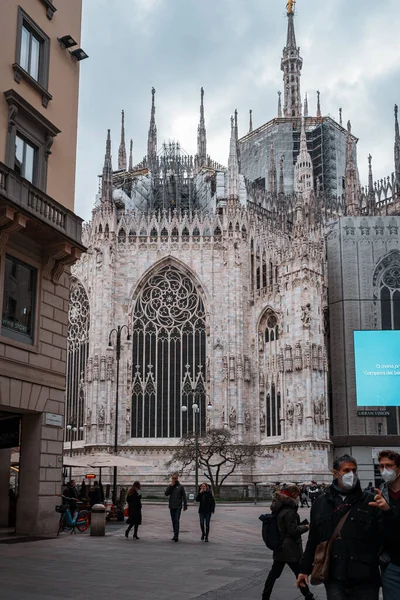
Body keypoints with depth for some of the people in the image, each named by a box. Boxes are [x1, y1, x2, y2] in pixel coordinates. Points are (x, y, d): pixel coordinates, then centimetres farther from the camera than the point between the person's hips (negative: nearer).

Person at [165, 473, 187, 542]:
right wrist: (171, 486, -11)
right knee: (173, 521, 9)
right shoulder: (170, 486, 9)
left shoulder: (180, 486, 0)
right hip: (171, 507, 4)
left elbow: (184, 496, 1)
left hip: (178, 507, -4)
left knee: (177, 521, -12)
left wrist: (185, 505, -4)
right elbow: (166, 493, -6)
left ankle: (176, 536, -17)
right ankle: (175, 535, 18)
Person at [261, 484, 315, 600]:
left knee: (274, 573, 13)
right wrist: (306, 527, -6)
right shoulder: (289, 511, -22)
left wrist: (302, 524, 9)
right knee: (300, 573, 5)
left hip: (280, 548, 9)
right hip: (290, 550, -9)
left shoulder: (279, 508, 7)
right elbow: (293, 530, -21)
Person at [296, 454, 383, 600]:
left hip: (365, 580, -1)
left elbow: (384, 537, -5)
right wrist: (305, 569, 14)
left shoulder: (369, 501, 2)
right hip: (334, 579, 1)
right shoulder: (321, 503, 9)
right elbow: (313, 539, 14)